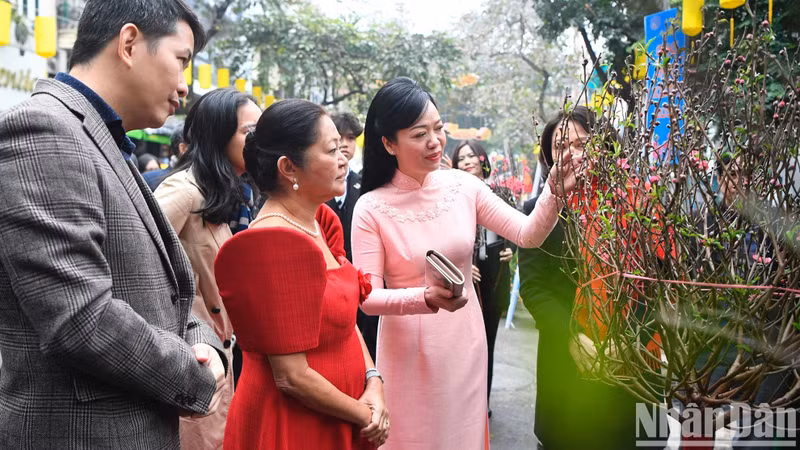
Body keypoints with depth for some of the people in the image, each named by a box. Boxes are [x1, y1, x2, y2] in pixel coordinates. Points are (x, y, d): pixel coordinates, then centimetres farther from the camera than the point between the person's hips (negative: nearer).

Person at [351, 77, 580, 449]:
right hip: (409, 349, -3)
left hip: (465, 343, 3)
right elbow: (367, 297, -16)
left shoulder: (463, 186, -4)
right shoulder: (371, 208, -14)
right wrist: (427, 298, -31)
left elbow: (529, 235, -5)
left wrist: (556, 193, -22)